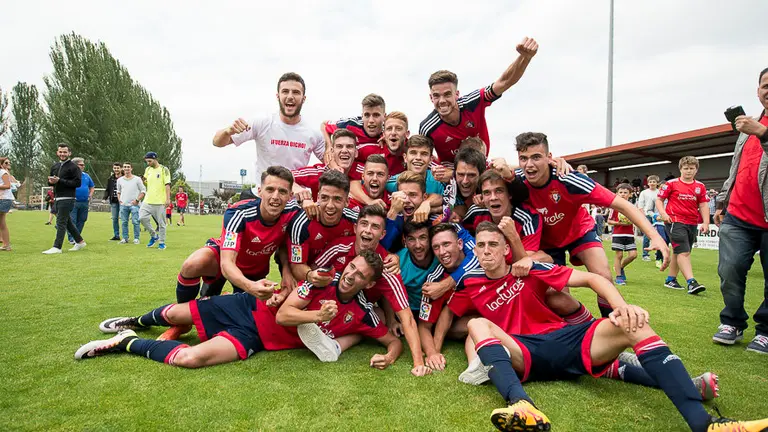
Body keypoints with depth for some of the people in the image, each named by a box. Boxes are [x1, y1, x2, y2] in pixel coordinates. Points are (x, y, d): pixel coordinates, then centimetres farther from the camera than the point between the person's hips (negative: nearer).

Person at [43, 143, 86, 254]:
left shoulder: (73, 167, -8)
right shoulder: (54, 166, 16)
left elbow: (77, 183, -16)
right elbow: (50, 181, 23)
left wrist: (60, 181, -20)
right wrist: (51, 181, -2)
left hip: (67, 199, -8)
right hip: (57, 199, 8)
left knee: (61, 222, -9)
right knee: (67, 221, 15)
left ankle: (57, 247, -6)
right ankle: (80, 241, 26)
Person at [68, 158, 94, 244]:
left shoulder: (86, 175, 13)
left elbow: (92, 187, 25)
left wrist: (90, 195, 11)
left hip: (85, 202, 6)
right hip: (73, 202, -5)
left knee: (81, 221, 9)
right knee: (72, 221, -6)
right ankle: (71, 238, -3)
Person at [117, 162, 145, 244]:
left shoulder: (137, 179, 1)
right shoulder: (120, 180, 13)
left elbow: (143, 191, 0)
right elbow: (118, 191, 25)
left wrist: (137, 200, -9)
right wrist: (119, 199, 9)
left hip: (134, 204, -4)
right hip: (123, 204, 4)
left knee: (135, 222, -7)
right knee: (124, 222, 7)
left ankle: (136, 238, 0)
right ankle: (125, 238, 15)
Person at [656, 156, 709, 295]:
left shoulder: (700, 186, 9)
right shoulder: (672, 183, -1)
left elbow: (703, 205, 8)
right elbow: (659, 199, 1)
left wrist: (705, 222, -3)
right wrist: (663, 213, -15)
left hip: (692, 223, 5)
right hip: (675, 221, -5)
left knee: (678, 252, 14)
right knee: (684, 252, -15)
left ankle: (671, 279, 26)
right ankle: (691, 283, -22)